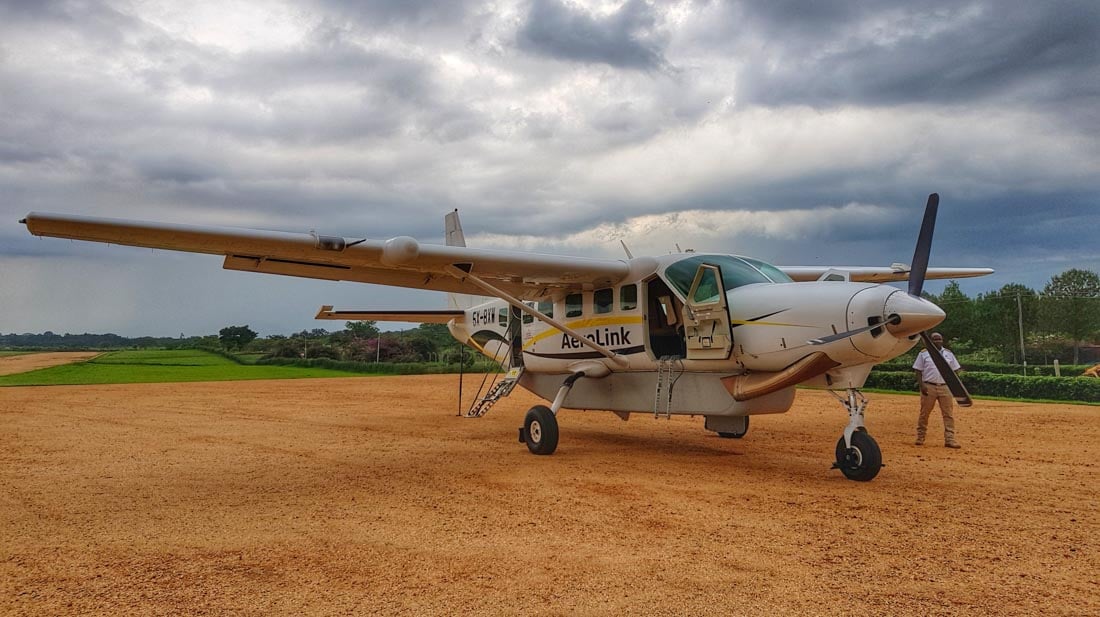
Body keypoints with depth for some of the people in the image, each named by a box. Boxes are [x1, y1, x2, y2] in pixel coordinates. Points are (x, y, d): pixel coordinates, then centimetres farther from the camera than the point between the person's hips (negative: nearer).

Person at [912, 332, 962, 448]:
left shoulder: (948, 354, 12)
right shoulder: (923, 353, 4)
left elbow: (955, 370, 14)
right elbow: (918, 370, 2)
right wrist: (921, 385, -9)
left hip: (945, 387, 2)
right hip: (929, 387, -2)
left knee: (949, 414, -3)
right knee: (924, 413, 2)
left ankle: (949, 439, -2)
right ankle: (920, 437, 11)